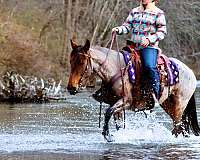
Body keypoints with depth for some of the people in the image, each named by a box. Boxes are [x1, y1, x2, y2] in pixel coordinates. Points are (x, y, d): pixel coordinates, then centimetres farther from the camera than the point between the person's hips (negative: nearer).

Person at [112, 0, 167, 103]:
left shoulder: (158, 13, 3)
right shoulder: (135, 12, 18)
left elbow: (162, 32, -3)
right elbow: (127, 26, 16)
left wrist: (149, 39, -17)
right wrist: (118, 30, -6)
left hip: (149, 47, -6)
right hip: (134, 47, 6)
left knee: (149, 66, -31)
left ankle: (156, 93, -24)